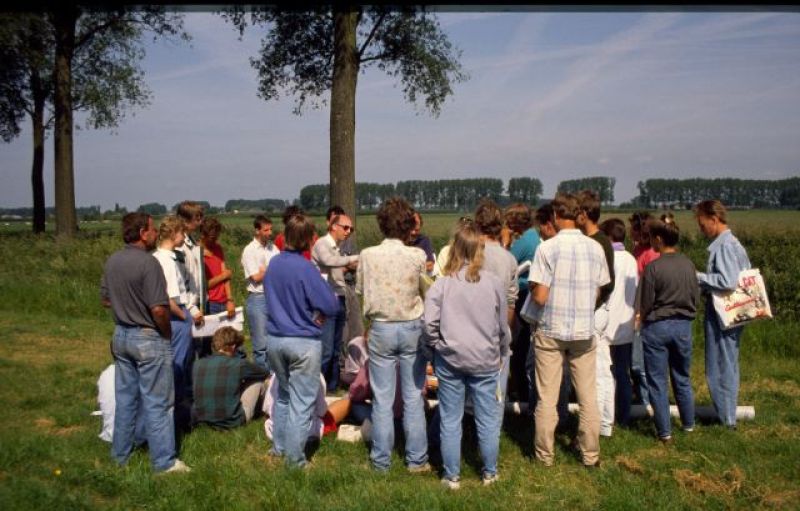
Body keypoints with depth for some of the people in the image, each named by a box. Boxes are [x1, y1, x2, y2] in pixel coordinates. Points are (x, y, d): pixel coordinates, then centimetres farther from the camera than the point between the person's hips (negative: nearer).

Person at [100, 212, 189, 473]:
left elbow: (105, 299, 14)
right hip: (148, 338, -8)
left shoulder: (112, 261, 3)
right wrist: (167, 333, -8)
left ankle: (120, 454, 30)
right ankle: (164, 461, 9)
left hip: (121, 335, 8)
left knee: (125, 397, 18)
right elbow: (159, 309, -24)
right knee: (157, 402, 1)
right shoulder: (148, 262, -21)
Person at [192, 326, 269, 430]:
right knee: (258, 380, 13)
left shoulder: (198, 364, -3)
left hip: (202, 421, 5)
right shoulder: (238, 364, -13)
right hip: (232, 422, -4)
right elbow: (265, 372, 6)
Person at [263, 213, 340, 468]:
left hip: (274, 339, 7)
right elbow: (332, 306, -19)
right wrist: (318, 314, 2)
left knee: (283, 394, 24)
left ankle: (278, 447, 34)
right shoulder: (305, 269, -19)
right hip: (304, 342, -7)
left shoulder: (273, 263, 2)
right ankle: (294, 459, 12)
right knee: (301, 402, 5)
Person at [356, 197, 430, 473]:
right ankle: (416, 459, 18)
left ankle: (381, 460, 17)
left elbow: (359, 290, 5)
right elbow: (426, 291, 3)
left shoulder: (367, 255, -9)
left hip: (381, 329, 0)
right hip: (412, 328, 0)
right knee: (413, 398, 9)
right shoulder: (417, 256, -11)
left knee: (382, 399, 8)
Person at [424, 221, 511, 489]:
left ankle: (452, 476, 21)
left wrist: (439, 346, 8)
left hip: (450, 359, 0)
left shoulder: (441, 284, -9)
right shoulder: (495, 283, -6)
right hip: (485, 360, 1)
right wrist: (501, 354, 18)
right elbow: (503, 326, 3)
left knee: (450, 421, 11)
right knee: (488, 420, 13)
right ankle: (489, 473, 27)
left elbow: (429, 323, -11)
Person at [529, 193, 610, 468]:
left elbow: (540, 297, -14)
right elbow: (598, 292, 7)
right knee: (588, 397, 13)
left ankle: (545, 455, 18)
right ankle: (591, 455, 23)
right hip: (584, 331, 3)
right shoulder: (595, 248, -1)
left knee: (547, 398, 8)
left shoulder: (547, 248, -13)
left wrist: (532, 289, 7)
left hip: (551, 331, -3)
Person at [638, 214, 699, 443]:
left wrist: (644, 318, 8)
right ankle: (689, 424, 33)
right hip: (683, 325, 5)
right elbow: (695, 298, 6)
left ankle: (665, 432, 12)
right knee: (683, 378, 21)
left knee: (657, 381, 7)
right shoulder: (688, 264, -3)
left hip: (657, 327, -5)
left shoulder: (653, 267, -18)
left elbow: (645, 305, -12)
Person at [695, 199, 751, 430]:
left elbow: (728, 281, -26)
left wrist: (698, 276, -14)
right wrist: (705, 285, 12)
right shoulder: (734, 243, 12)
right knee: (729, 365, 17)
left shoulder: (723, 246, -18)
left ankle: (725, 420, 9)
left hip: (721, 315, -10)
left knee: (719, 368, 0)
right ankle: (729, 416, 28)